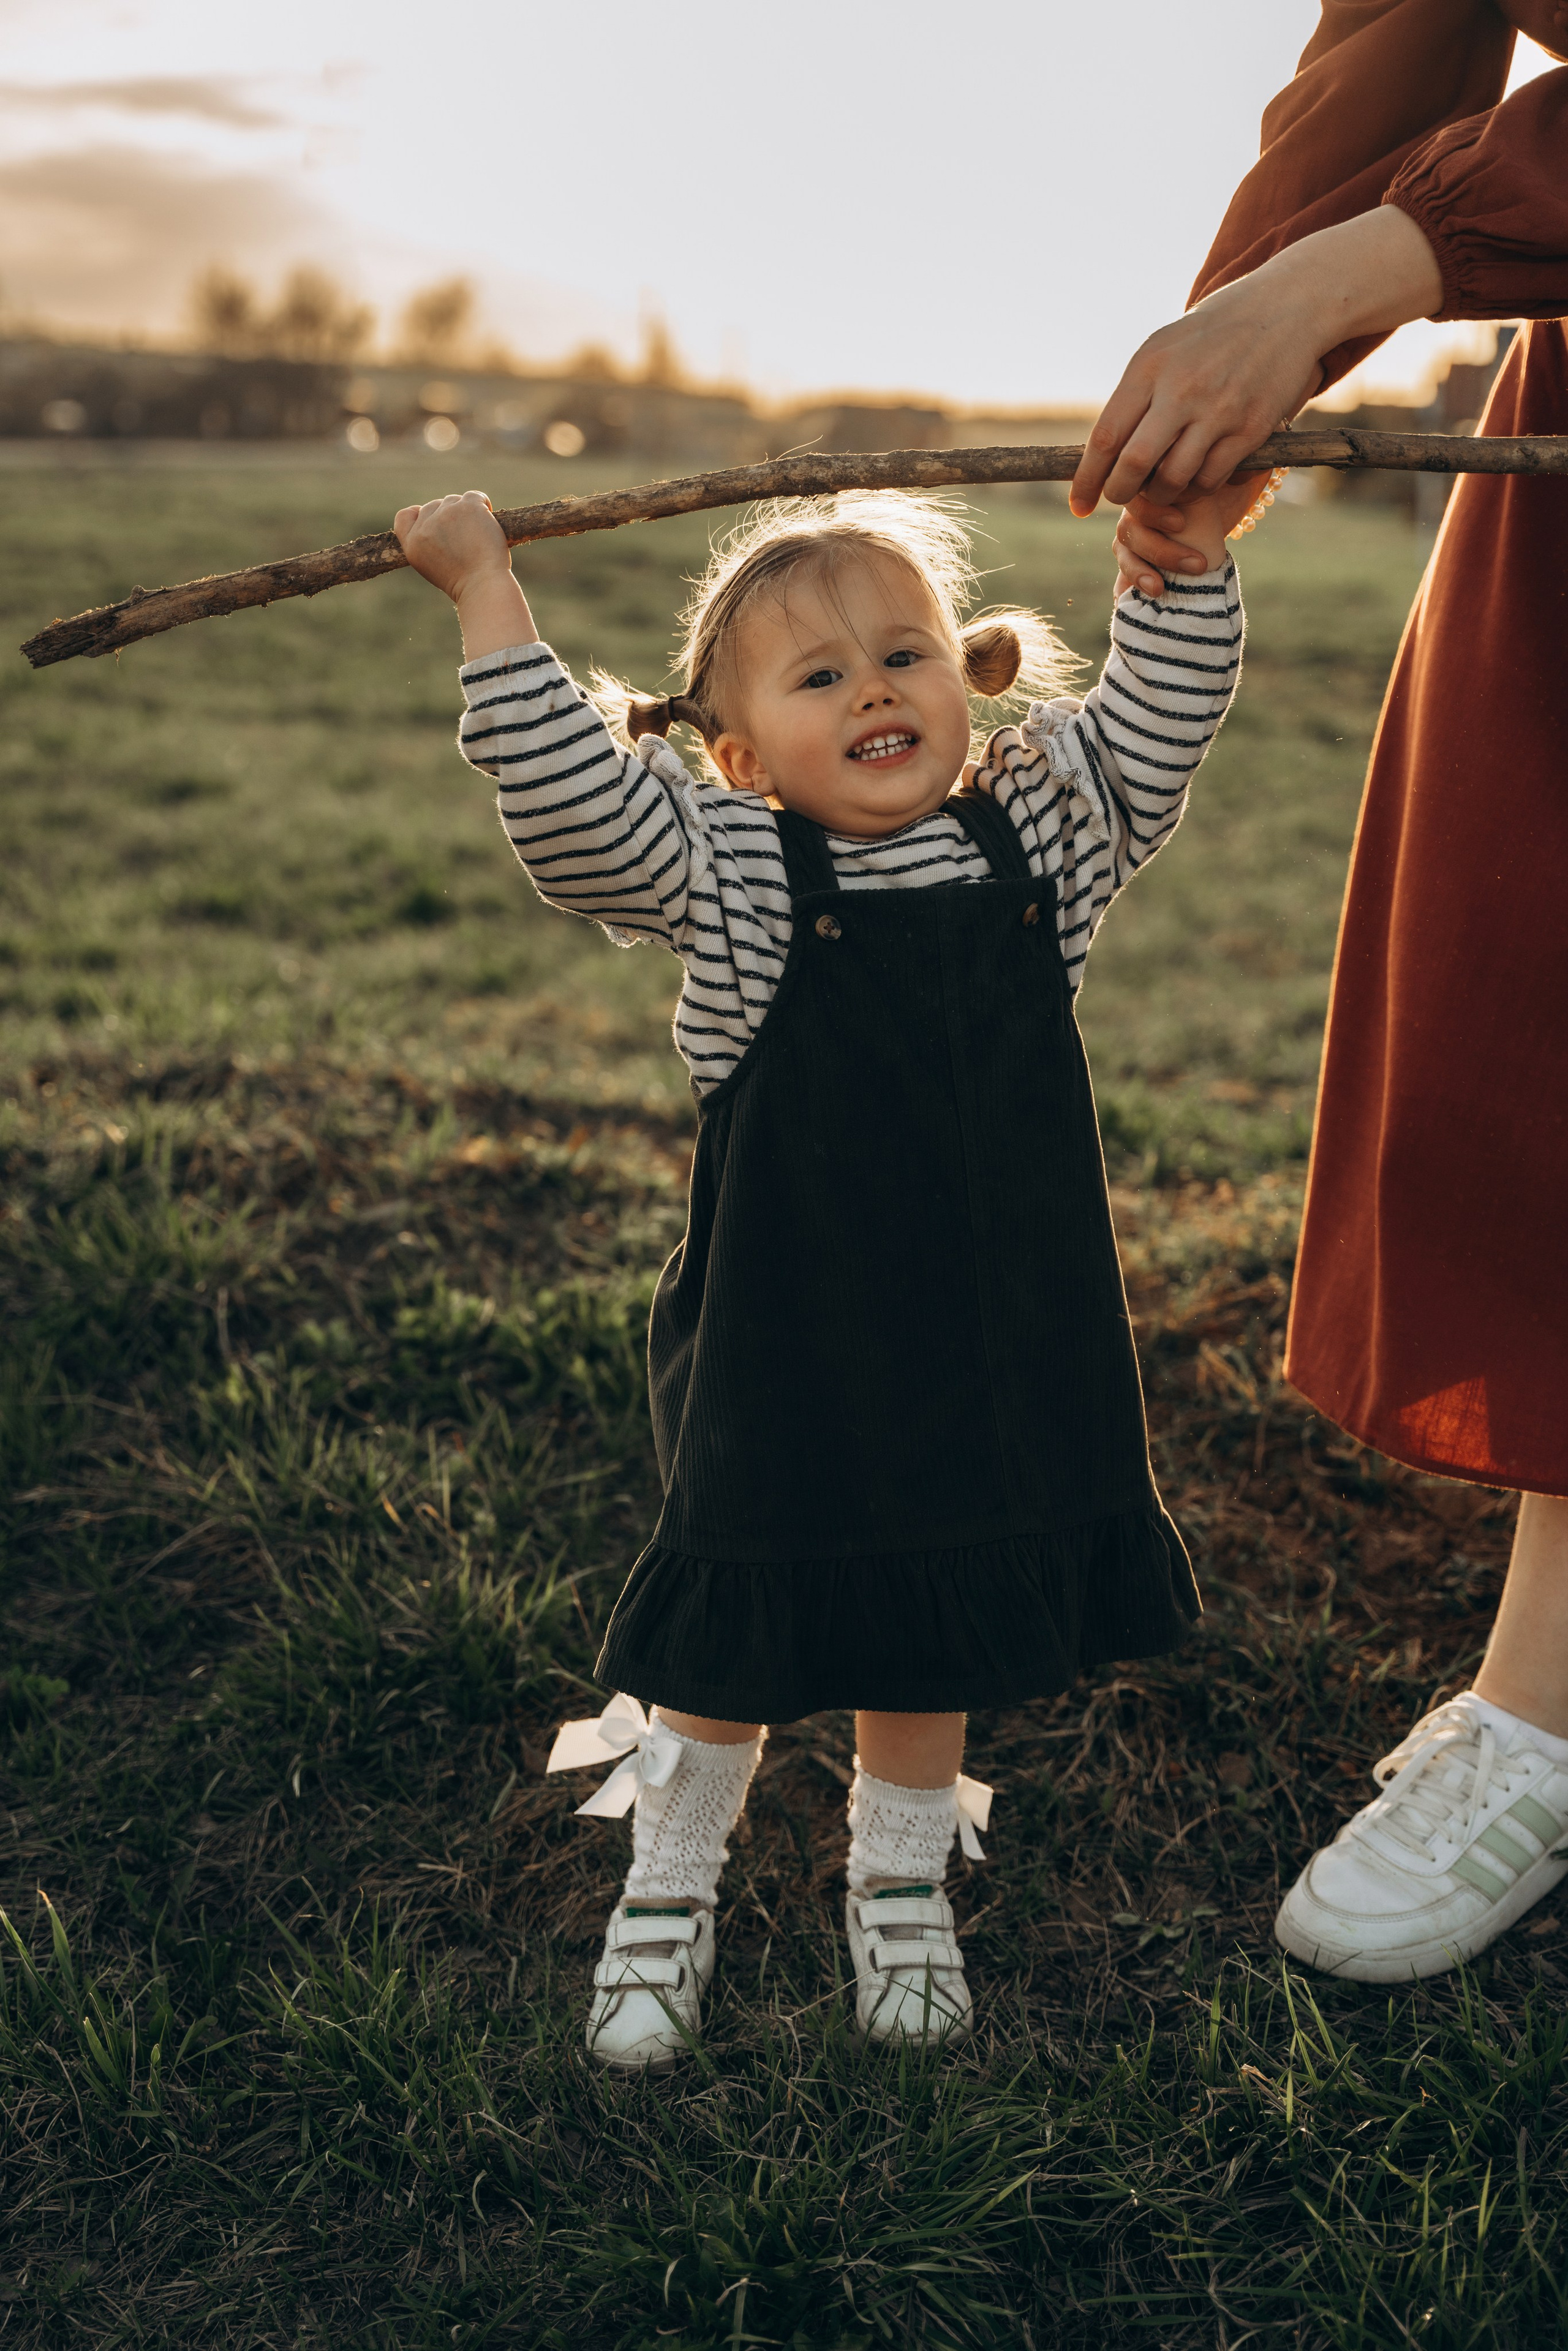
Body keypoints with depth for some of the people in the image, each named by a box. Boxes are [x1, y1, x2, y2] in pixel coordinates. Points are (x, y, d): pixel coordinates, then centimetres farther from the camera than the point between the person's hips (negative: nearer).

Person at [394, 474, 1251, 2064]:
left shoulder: (1038, 833, 3)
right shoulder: (727, 875, -7)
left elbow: (1155, 725, 8)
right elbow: (566, 795, -18)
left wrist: (1190, 549, -2)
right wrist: (488, 593, -16)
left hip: (997, 1346, 4)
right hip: (782, 1355, -3)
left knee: (939, 1627, 18)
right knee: (734, 1631, 9)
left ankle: (900, 1888, 41)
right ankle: (667, 1895, 32)